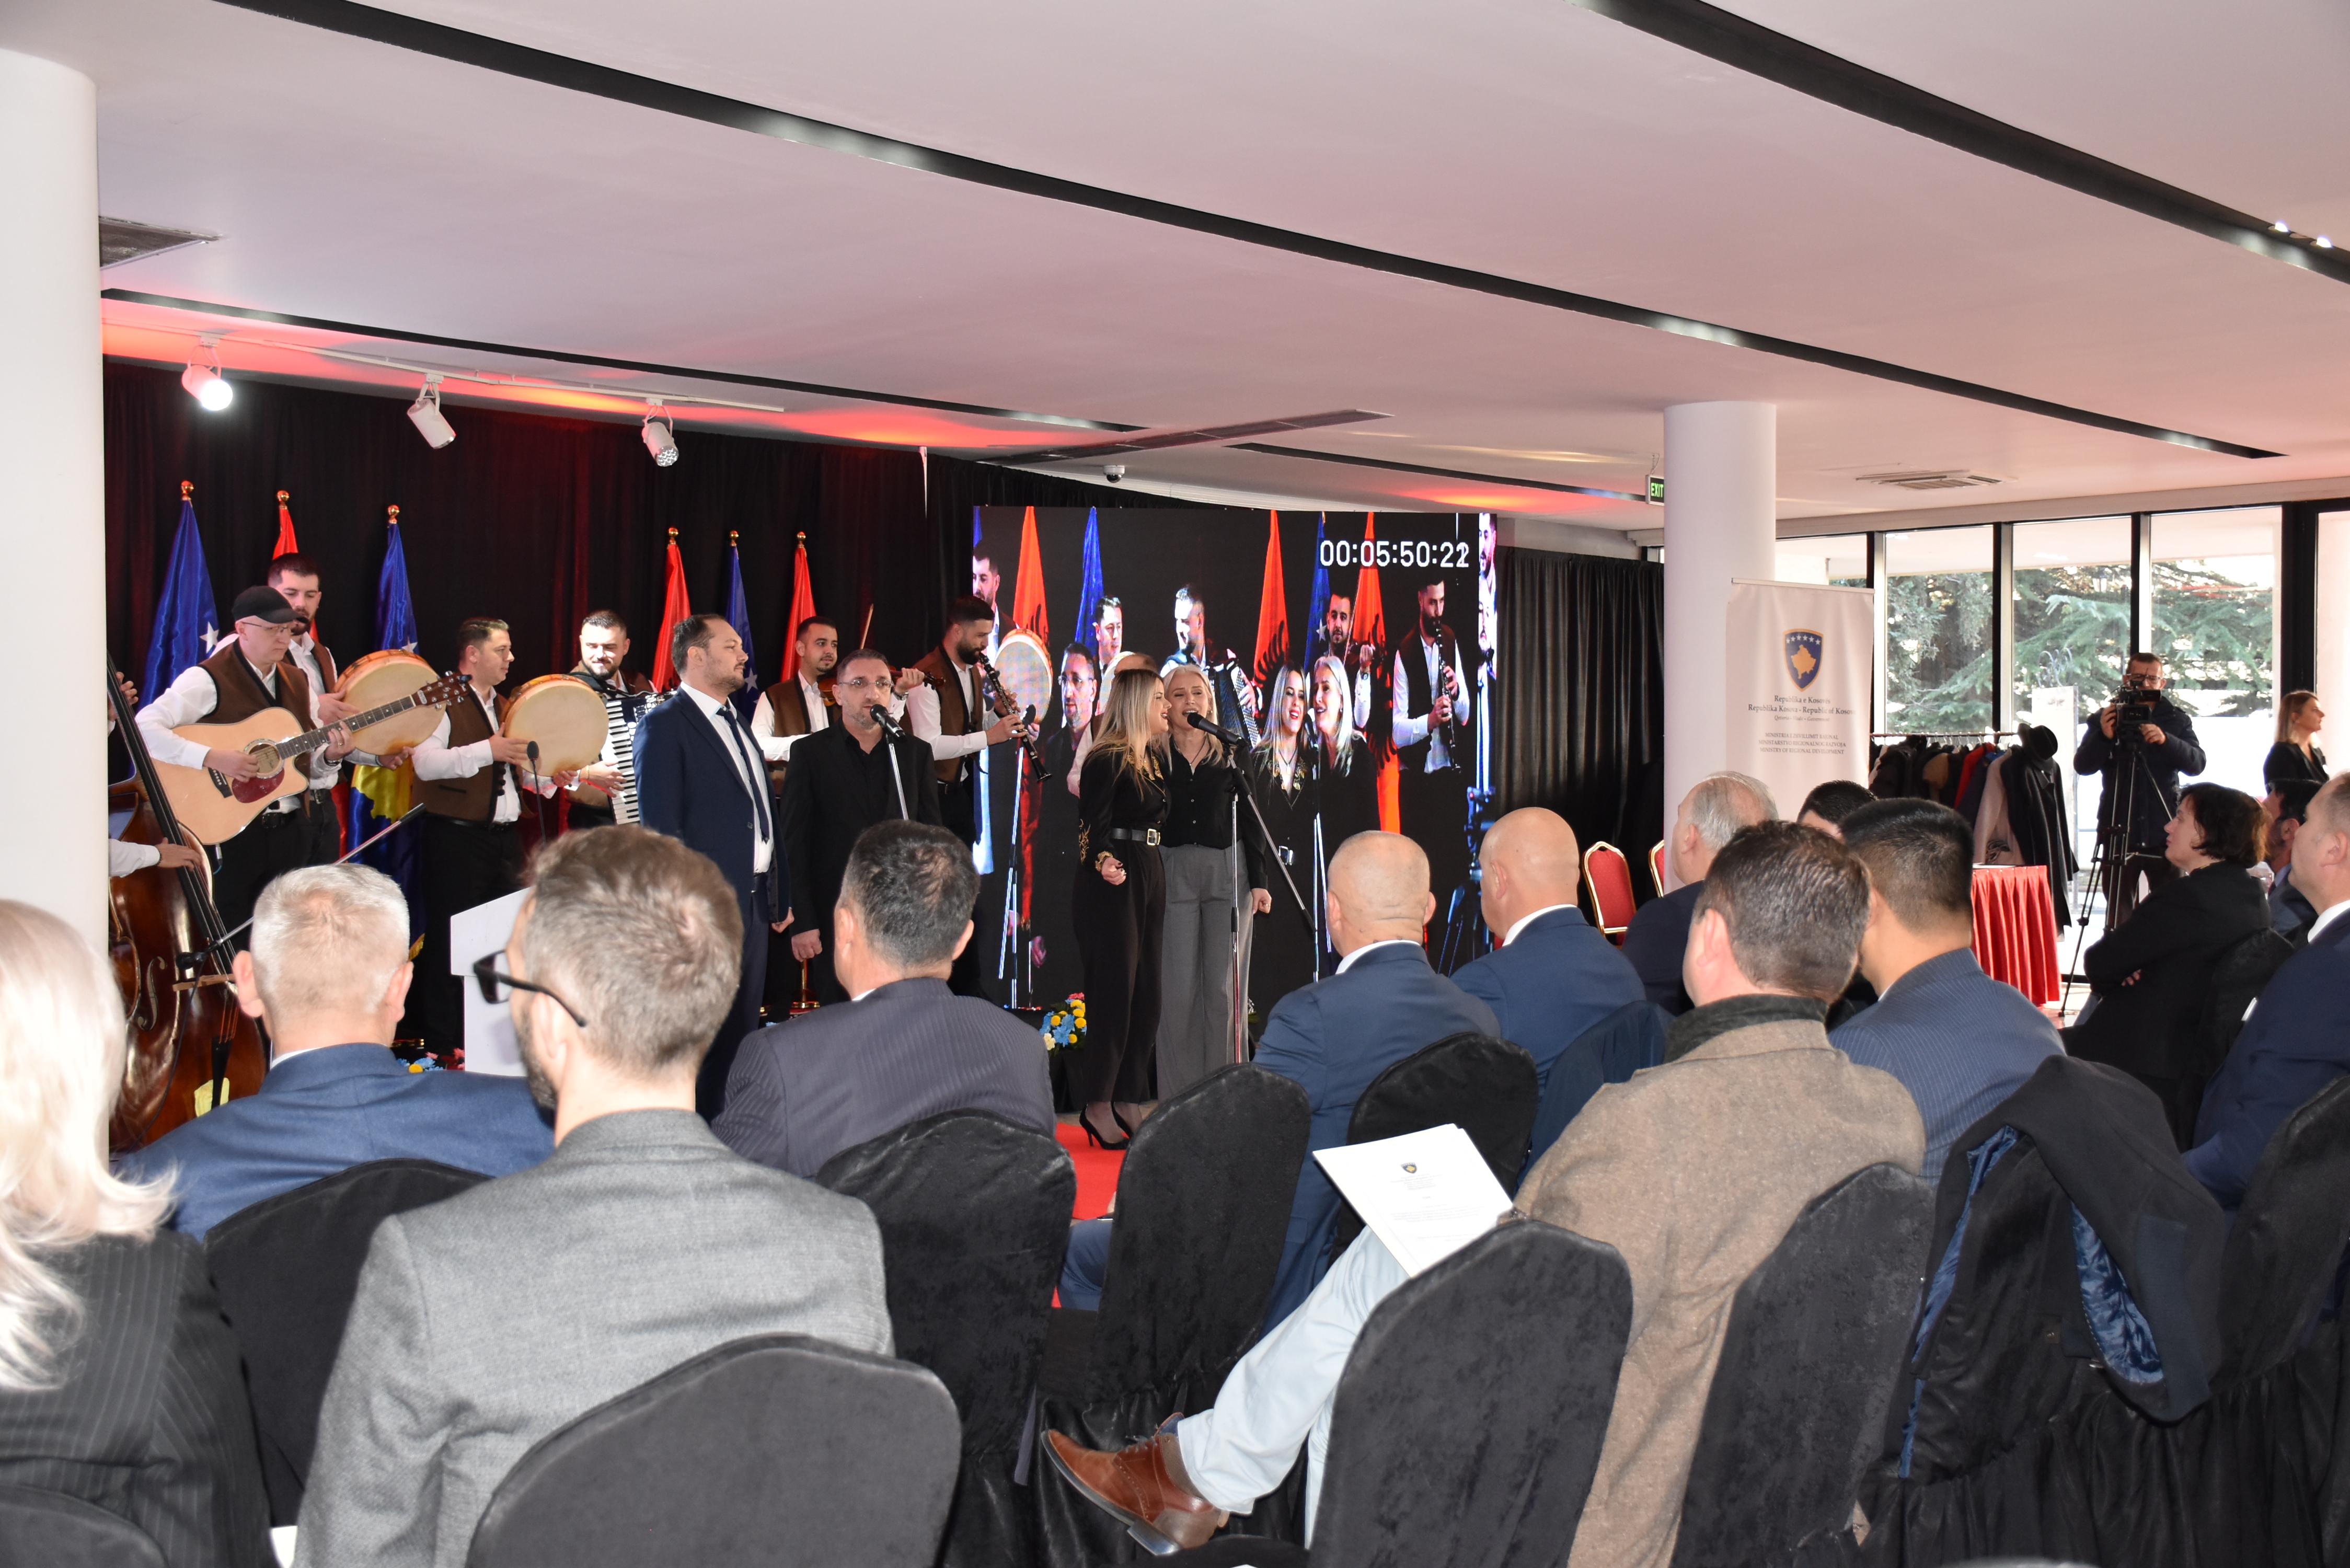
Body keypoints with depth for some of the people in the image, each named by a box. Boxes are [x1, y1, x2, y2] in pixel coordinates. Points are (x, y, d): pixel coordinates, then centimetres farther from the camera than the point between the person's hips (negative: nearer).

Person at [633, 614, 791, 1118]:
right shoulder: (664, 725, -9)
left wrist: (779, 894, 14)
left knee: (742, 1030, 14)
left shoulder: (735, 721, 16)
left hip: (755, 901, 8)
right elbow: (661, 825, -15)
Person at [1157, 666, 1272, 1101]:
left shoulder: (1230, 755, 9)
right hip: (1174, 873, -1)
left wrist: (1259, 881, 1)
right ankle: (1179, 1093, 3)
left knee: (1224, 985, 2)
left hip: (1228, 870, 1)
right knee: (1179, 986, -3)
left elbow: (1250, 821, 9)